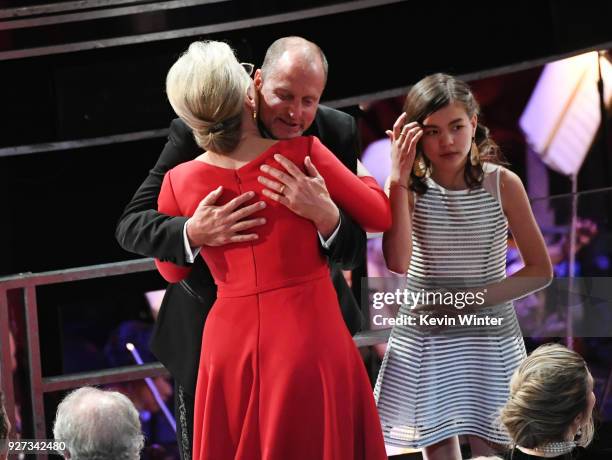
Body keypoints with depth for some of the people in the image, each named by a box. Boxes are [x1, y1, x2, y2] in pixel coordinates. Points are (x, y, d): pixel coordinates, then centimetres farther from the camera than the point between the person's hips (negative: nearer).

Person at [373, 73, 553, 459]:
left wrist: (475, 300, -15)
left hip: (489, 340, -1)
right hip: (424, 341, 1)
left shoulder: (502, 184, -7)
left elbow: (541, 271, -3)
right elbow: (398, 262, -23)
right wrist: (399, 178, -25)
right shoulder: (410, 188, -6)